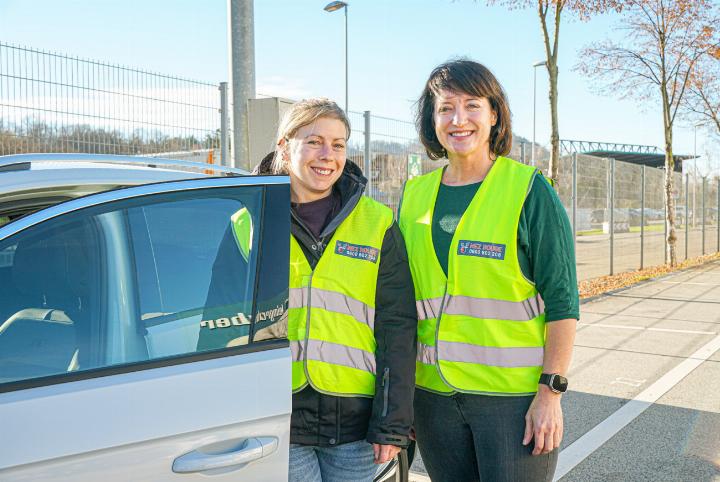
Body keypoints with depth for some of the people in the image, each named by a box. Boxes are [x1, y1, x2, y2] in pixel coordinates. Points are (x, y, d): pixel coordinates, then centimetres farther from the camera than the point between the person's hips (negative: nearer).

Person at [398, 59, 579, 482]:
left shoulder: (530, 192, -6)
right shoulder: (414, 196, 6)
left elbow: (563, 301, -7)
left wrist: (551, 393, -12)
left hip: (515, 396, -4)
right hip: (434, 394, 4)